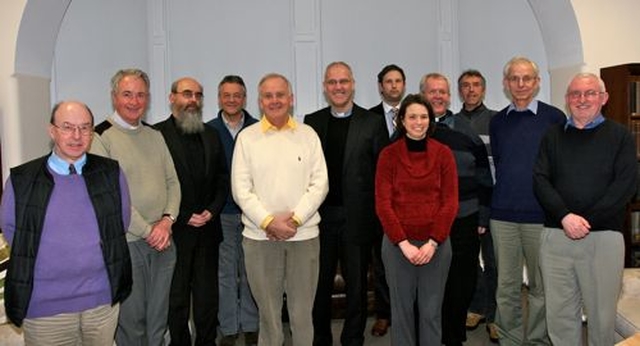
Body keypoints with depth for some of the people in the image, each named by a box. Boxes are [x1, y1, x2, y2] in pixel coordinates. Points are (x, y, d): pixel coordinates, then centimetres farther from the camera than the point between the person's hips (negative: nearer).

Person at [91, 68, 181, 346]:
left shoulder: (155, 136, 12)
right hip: (125, 242, -5)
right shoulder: (100, 137, -8)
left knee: (158, 318, 15)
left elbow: (172, 181, 10)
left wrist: (168, 220, -6)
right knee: (130, 319, 8)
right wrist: (147, 230, -14)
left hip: (162, 240, 5)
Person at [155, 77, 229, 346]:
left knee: (208, 295, 11)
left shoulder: (211, 135, 12)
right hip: (175, 230, -4)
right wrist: (183, 217, -11)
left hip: (207, 230, 5)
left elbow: (223, 179, 13)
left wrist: (212, 210, -2)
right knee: (176, 297, 8)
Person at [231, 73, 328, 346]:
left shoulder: (308, 135, 6)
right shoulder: (246, 137, 4)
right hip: (259, 236, 0)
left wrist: (294, 218, -11)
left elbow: (320, 183, 1)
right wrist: (269, 222, -12)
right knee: (268, 312, 9)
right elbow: (241, 189, -1)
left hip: (304, 234, 1)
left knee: (302, 314, 8)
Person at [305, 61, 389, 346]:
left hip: (357, 216, -1)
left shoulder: (373, 122, 0)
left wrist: (379, 212, -7)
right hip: (320, 214, 2)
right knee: (320, 282, 13)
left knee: (356, 284, 11)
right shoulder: (312, 121, 7)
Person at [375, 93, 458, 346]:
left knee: (431, 309, 9)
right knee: (401, 308, 9)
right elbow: (383, 204, -4)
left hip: (436, 244, 1)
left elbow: (450, 202, -1)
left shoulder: (443, 153, 1)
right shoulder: (388, 154, -1)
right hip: (397, 244, 0)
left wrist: (433, 242, -10)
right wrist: (404, 243, -11)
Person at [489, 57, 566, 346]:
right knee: (506, 286, 8)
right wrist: (503, 196, 12)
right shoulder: (497, 121, 10)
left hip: (542, 214, -2)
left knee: (541, 286, 7)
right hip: (502, 214, 3)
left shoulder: (554, 117, 0)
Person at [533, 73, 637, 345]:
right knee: (559, 312, 7)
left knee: (602, 313, 5)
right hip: (556, 234, 2)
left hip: (603, 235, -2)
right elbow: (540, 180, 3)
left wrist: (586, 221, -13)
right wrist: (565, 216, -13)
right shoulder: (553, 136, 13)